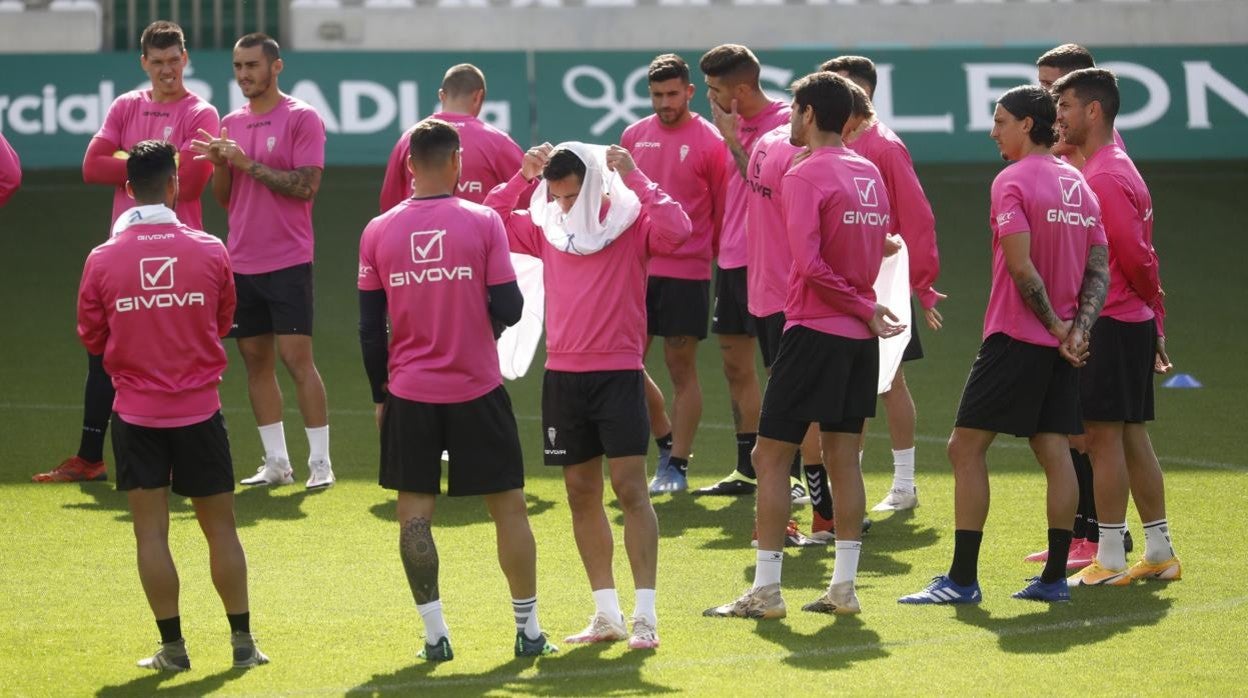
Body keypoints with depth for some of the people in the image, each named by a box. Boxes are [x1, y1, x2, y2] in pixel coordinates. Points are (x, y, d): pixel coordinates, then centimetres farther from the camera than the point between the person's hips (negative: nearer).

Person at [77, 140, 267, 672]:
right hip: (199, 408, 1)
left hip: (136, 411, -1)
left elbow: (93, 338, 3)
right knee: (220, 527, 10)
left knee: (151, 532, 4)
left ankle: (172, 648, 4)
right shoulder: (209, 251, -7)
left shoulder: (103, 259, -8)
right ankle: (242, 642, 13)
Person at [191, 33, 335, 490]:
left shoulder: (301, 118, -5)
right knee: (256, 360, 6)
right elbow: (223, 198, 16)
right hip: (242, 260, 6)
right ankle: (275, 462, 11)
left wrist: (248, 163, -16)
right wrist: (220, 164, -4)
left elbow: (306, 185, -14)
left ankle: (319, 462, -5)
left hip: (287, 260, -6)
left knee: (296, 357, -9)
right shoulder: (231, 123, 13)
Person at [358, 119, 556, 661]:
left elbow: (370, 327, 2)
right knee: (508, 505, 8)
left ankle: (434, 633, 4)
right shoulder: (484, 222, -7)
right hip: (477, 392, -1)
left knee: (414, 510, 8)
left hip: (409, 394, 1)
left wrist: (379, 394, 12)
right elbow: (508, 309, -8)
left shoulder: (378, 233, -1)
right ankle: (528, 631, 12)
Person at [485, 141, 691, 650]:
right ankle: (606, 614, 16)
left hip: (618, 373, -5)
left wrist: (634, 178, -22)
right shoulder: (545, 228, 8)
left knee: (630, 488, -9)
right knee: (581, 493, 8)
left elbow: (676, 230, -25)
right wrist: (520, 178, 1)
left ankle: (645, 617, -9)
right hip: (562, 375, 5)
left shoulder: (630, 221, -7)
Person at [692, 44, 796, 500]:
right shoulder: (737, 123, 12)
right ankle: (747, 471, 21)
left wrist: (731, 140, -18)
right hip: (730, 258, 9)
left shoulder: (781, 121, -13)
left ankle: (793, 475, -2)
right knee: (736, 365, 12)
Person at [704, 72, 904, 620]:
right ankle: (843, 587, 9)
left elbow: (809, 263, -19)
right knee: (842, 457, 10)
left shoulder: (806, 175, -12)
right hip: (859, 334, 7)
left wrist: (863, 309, -11)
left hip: (814, 329, -7)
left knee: (771, 457, -1)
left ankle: (765, 591, -3)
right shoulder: (869, 174, 10)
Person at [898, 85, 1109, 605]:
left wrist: (1056, 326, -11)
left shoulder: (1012, 181, -11)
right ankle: (1055, 577, 6)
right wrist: (1078, 328, -3)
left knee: (966, 447, -3)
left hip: (1014, 337, -7)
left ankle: (963, 578, -6)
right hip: (1061, 346, 7)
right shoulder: (1079, 185, 12)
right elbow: (1099, 271, 8)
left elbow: (1021, 266, -19)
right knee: (1054, 451, 7)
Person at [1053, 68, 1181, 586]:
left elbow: (1135, 256, -18)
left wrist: (1151, 305, 0)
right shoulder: (1115, 166, 17)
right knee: (1131, 437, 12)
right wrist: (1156, 324, 17)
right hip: (1134, 322, 10)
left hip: (1108, 324, -10)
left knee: (1104, 436, -6)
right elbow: (1140, 255, 18)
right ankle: (1159, 552, 16)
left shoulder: (1104, 176, -15)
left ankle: (1109, 561, -5)